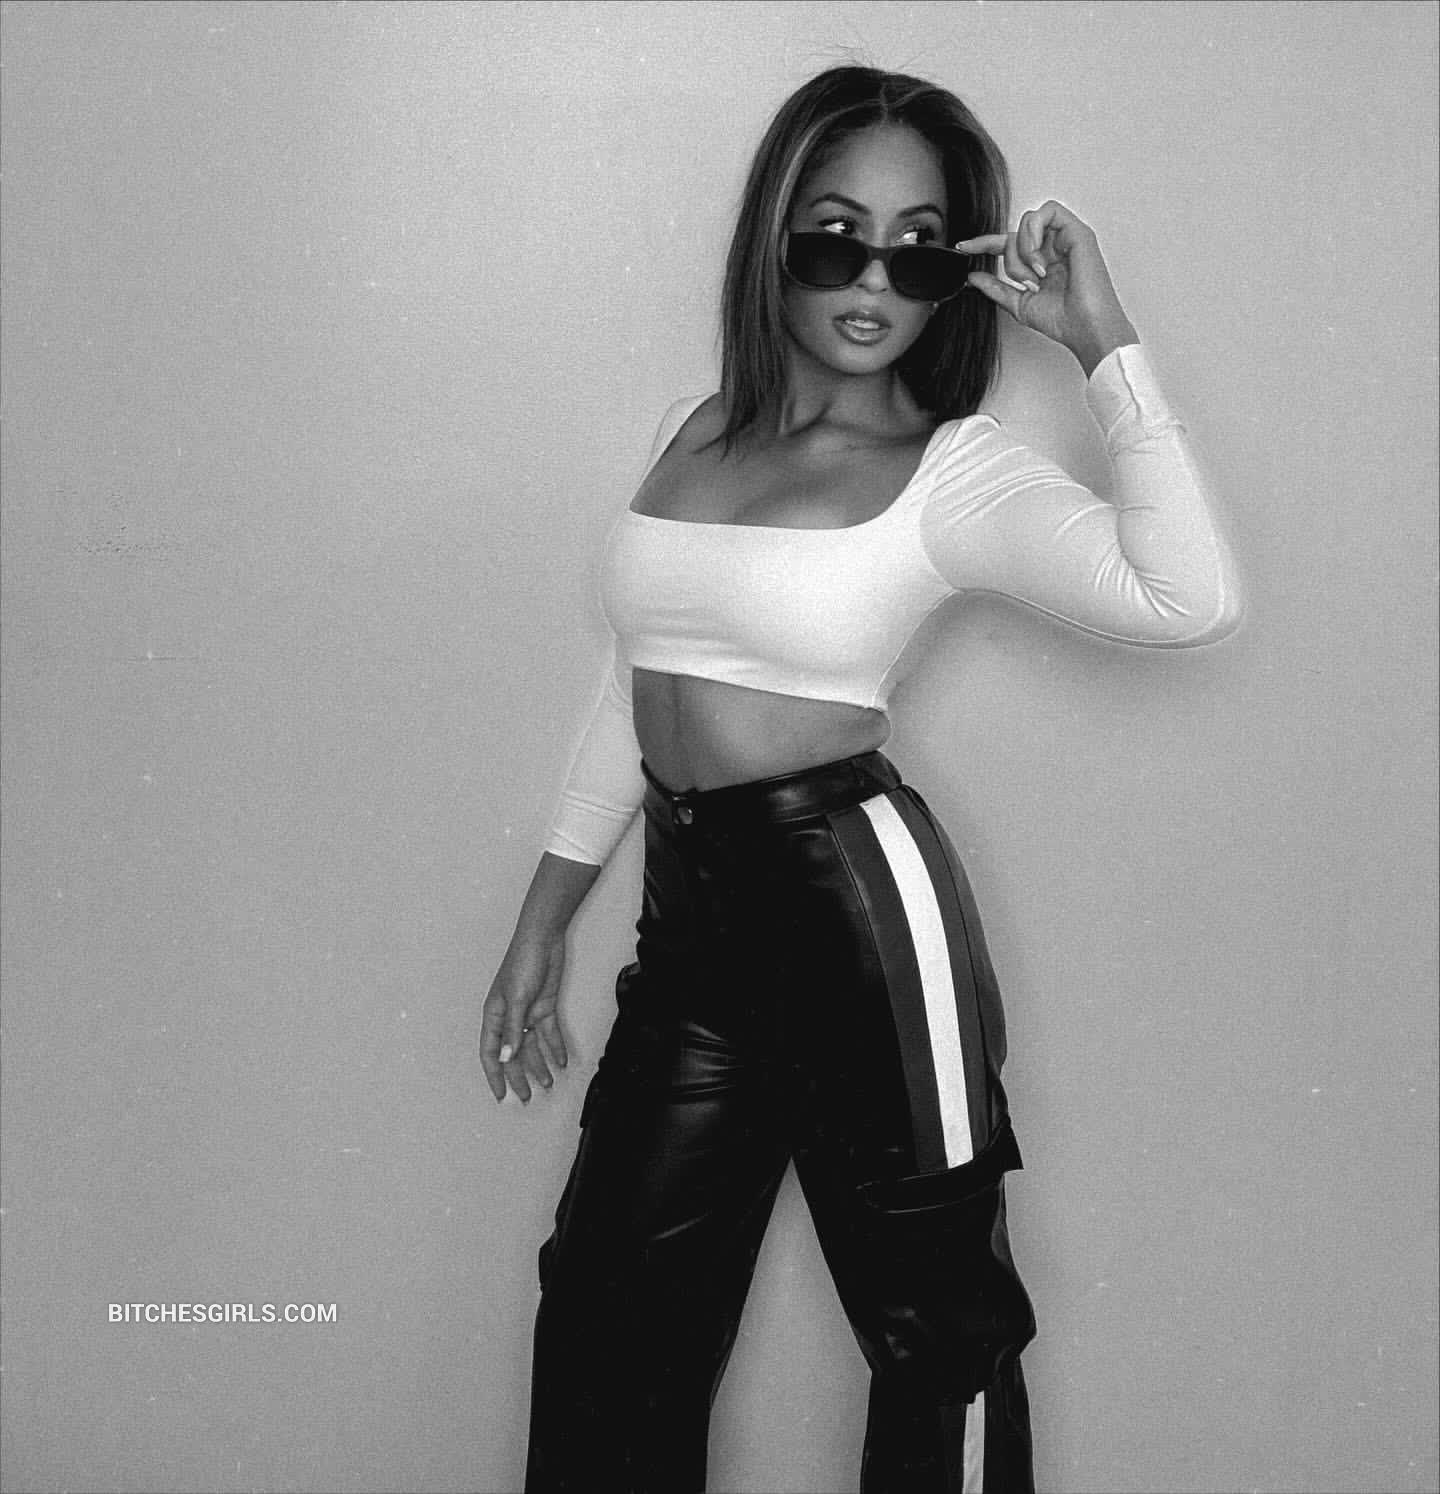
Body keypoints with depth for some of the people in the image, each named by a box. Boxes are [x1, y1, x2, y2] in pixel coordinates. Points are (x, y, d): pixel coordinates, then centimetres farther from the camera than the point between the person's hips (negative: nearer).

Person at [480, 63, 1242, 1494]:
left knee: (933, 1320, 10)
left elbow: (1185, 598, -26)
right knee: (605, 1318, 16)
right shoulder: (688, 432, 9)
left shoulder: (959, 471, -8)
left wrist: (1104, 340, -21)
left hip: (859, 896, -5)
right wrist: (543, 918, 17)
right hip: (688, 911, 6)